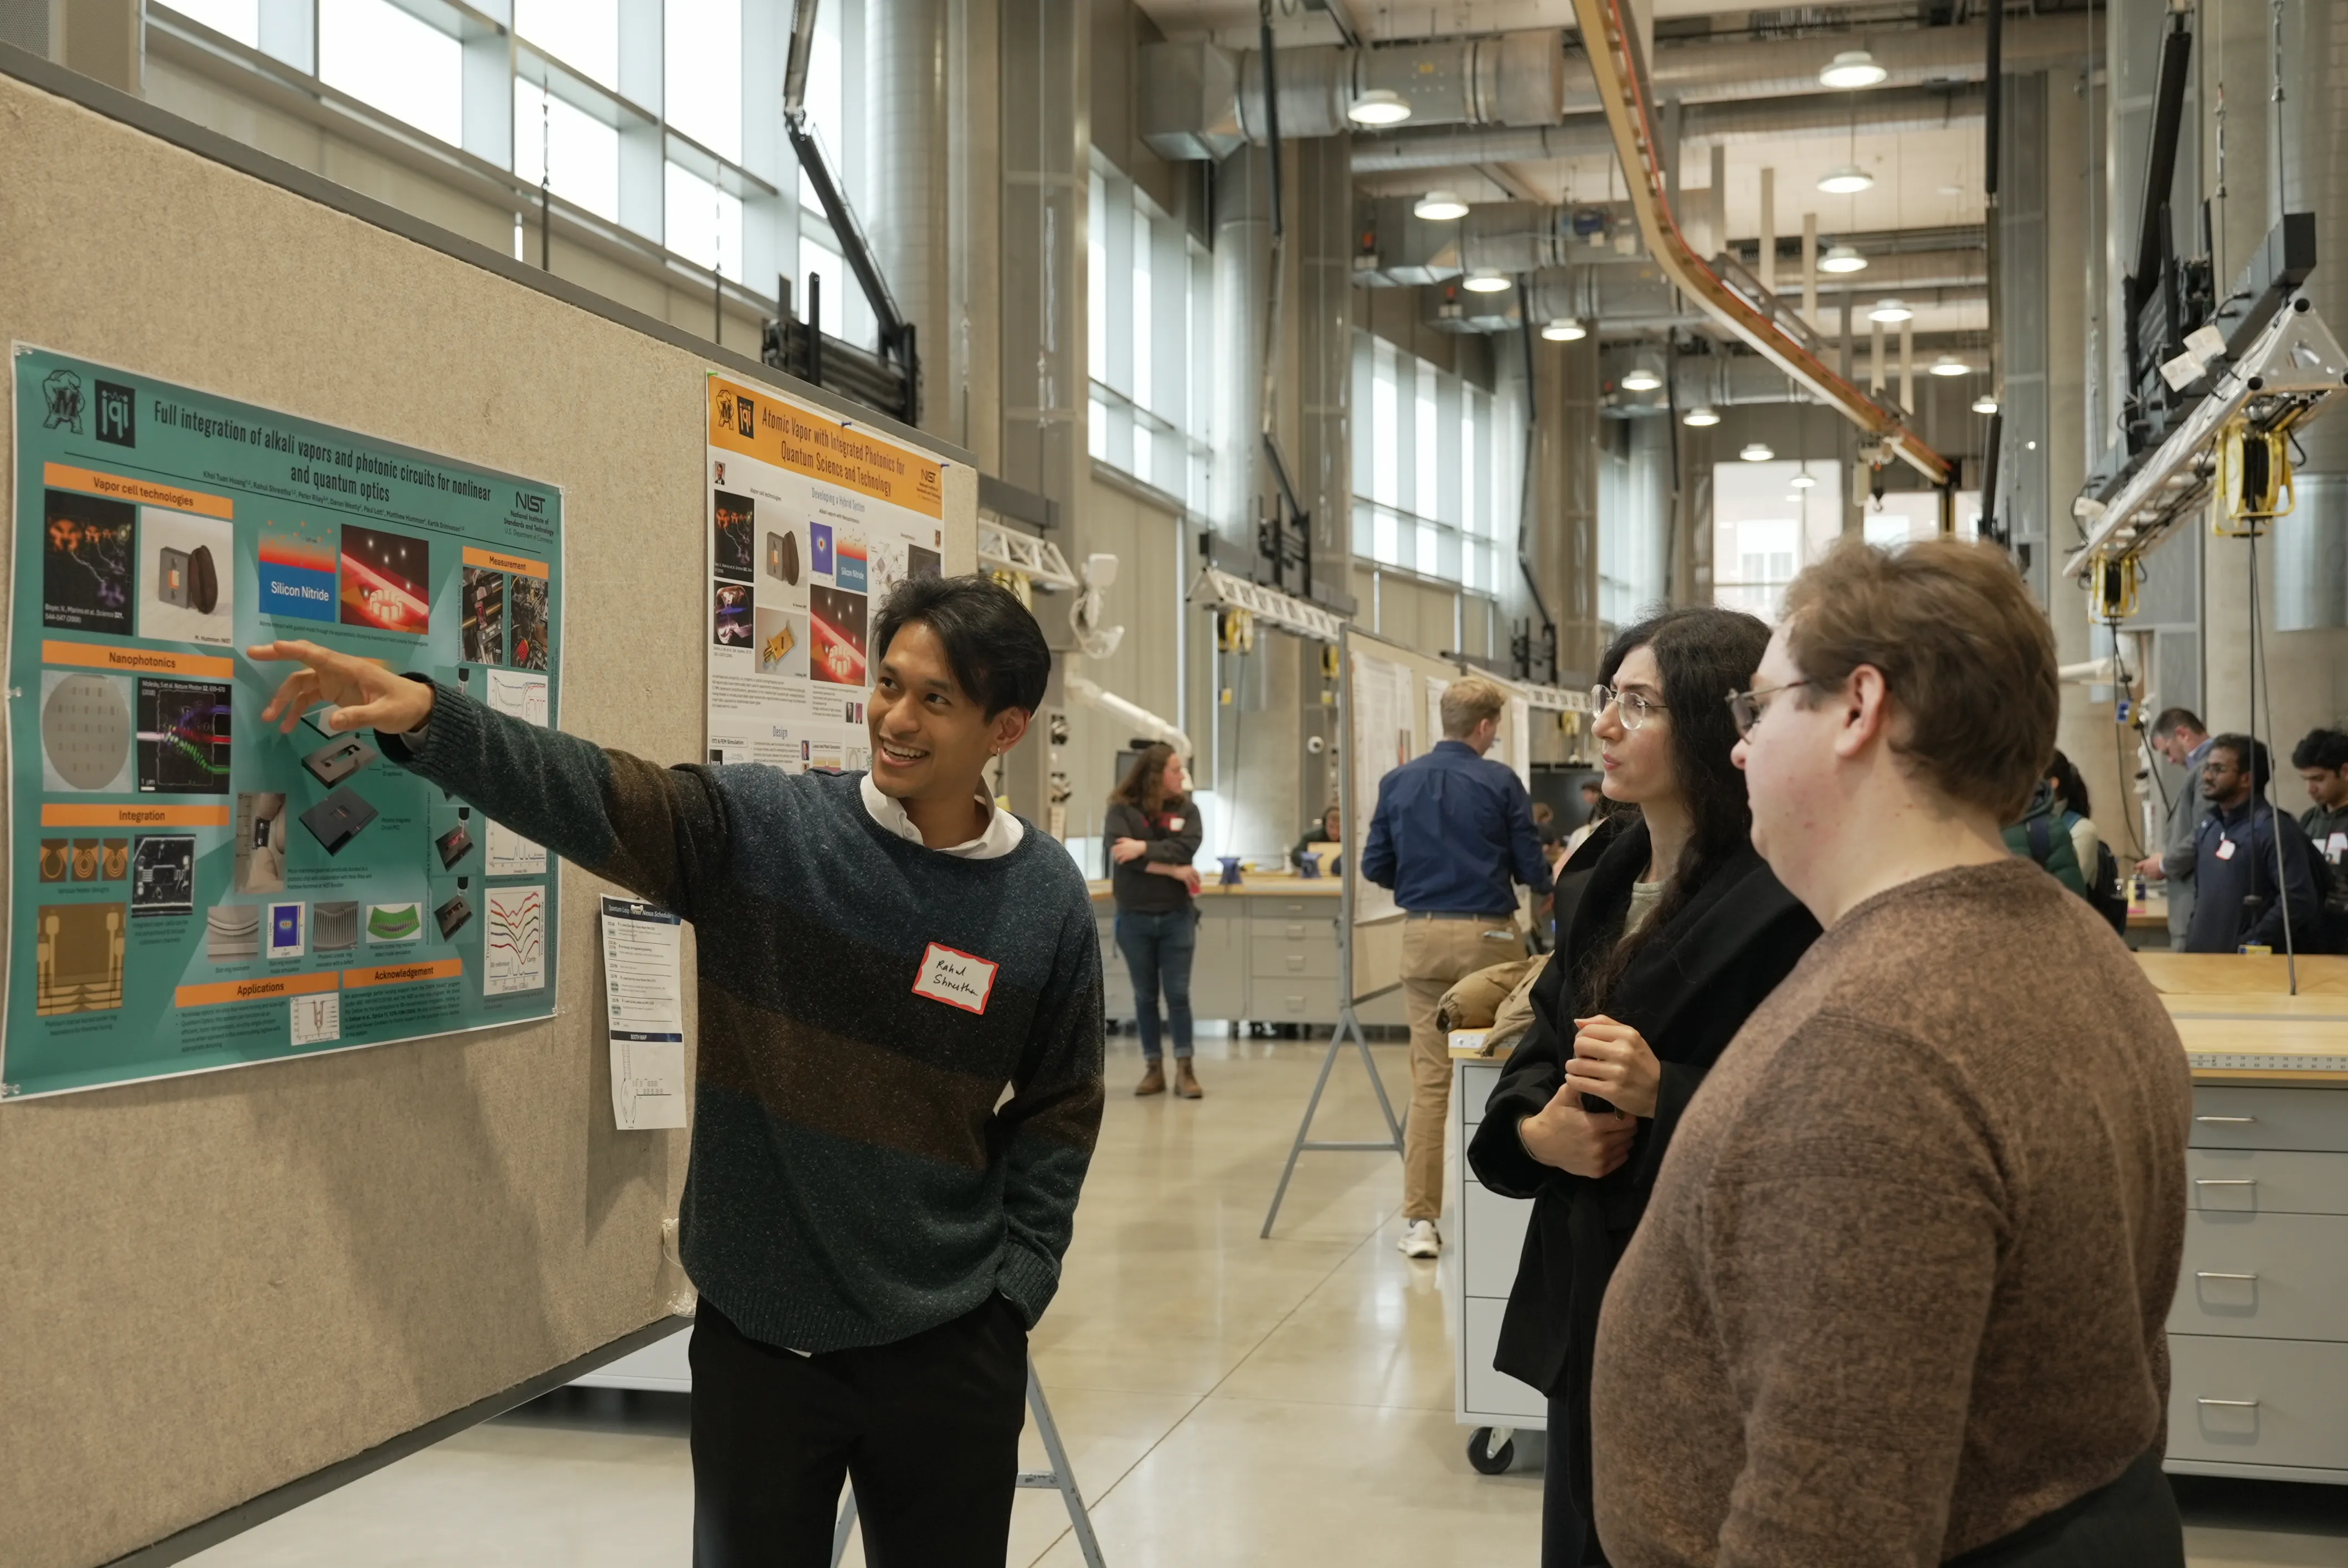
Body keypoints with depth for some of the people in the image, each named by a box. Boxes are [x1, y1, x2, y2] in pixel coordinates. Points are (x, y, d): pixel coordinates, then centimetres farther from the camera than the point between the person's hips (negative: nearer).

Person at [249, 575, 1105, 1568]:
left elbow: (1056, 1116, 1)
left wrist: (1012, 1297, -3)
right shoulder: (762, 826, -5)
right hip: (758, 1336, 0)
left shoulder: (1047, 902, -4)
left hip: (948, 1351, 0)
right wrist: (428, 719, -31)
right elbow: (592, 797, -16)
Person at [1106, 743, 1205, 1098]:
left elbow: (1186, 847, -13)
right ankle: (1153, 1069, 14)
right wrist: (1173, 870, -17)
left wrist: (1144, 848, -23)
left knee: (1178, 994, -1)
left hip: (1176, 916, 1)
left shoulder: (1186, 809, 4)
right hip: (1134, 918, -1)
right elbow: (1120, 852, -18)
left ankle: (1184, 1070, 2)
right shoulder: (1123, 810, -3)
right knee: (1145, 996, 7)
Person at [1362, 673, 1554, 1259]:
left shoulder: (1398, 783, 3)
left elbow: (1375, 867, 6)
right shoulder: (1500, 783, -7)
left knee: (1429, 1079, 5)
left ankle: (1421, 1219, 2)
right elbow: (1531, 869, -4)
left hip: (1423, 936, 3)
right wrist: (1549, 884, 19)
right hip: (1487, 936, -3)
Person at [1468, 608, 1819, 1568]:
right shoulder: (1608, 881, 9)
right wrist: (1536, 1128, -7)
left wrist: (1666, 1096, -28)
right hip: (1586, 1290, 8)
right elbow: (1541, 1050, 13)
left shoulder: (1781, 907, -17)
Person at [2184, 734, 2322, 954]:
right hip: (2200, 954, 8)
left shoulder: (2273, 828, -12)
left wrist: (2250, 946, -19)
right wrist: (2194, 935, 11)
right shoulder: (2206, 827, 15)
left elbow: (2299, 899, -19)